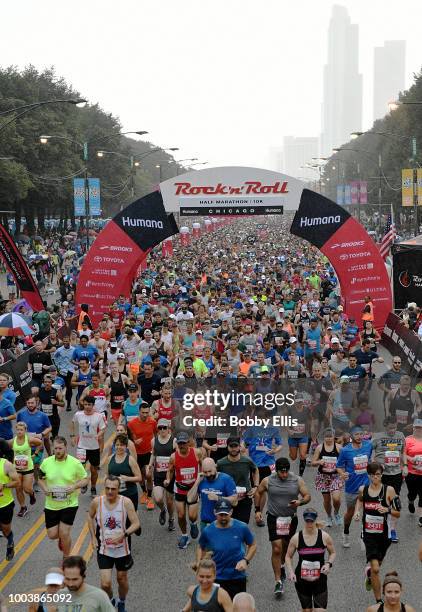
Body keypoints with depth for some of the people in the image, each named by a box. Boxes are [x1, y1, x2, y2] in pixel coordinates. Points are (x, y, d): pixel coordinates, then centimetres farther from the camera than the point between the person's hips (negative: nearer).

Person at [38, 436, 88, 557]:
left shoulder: (75, 463, -13)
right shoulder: (46, 462, -6)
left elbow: (85, 479, -3)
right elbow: (41, 479, 9)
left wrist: (74, 486, -21)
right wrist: (45, 488, -12)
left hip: (69, 504, -3)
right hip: (51, 505, 3)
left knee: (64, 534, -6)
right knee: (52, 535, 6)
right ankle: (62, 538, 44)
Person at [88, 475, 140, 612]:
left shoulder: (126, 502, -17)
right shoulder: (97, 502, -12)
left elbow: (136, 524, -14)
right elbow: (91, 517, 9)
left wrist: (123, 535, -29)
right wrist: (93, 537, 4)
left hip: (122, 549, 0)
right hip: (104, 549, 0)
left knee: (122, 579, 17)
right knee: (105, 584, -6)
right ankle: (110, 600, 28)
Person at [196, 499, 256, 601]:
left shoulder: (242, 528, -11)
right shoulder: (208, 531, -9)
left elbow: (253, 545, 3)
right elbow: (201, 548, 8)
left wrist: (245, 560, -12)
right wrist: (198, 564, -7)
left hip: (238, 578, 0)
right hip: (216, 578, 0)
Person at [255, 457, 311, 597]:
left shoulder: (298, 480, -6)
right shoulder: (268, 481, -7)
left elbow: (307, 496, -2)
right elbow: (258, 493, 9)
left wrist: (300, 502, -23)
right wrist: (258, 509, 7)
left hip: (291, 518, 2)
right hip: (274, 518, -2)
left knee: (286, 545, 21)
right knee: (276, 549, -11)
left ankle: (281, 566, 50)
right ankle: (278, 582, -7)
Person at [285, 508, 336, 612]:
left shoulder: (324, 536, -7)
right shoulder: (296, 538, -7)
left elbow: (332, 553, 8)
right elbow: (288, 556, 4)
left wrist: (328, 564, -11)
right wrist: (290, 572, -10)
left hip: (319, 580, -1)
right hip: (301, 580, 1)